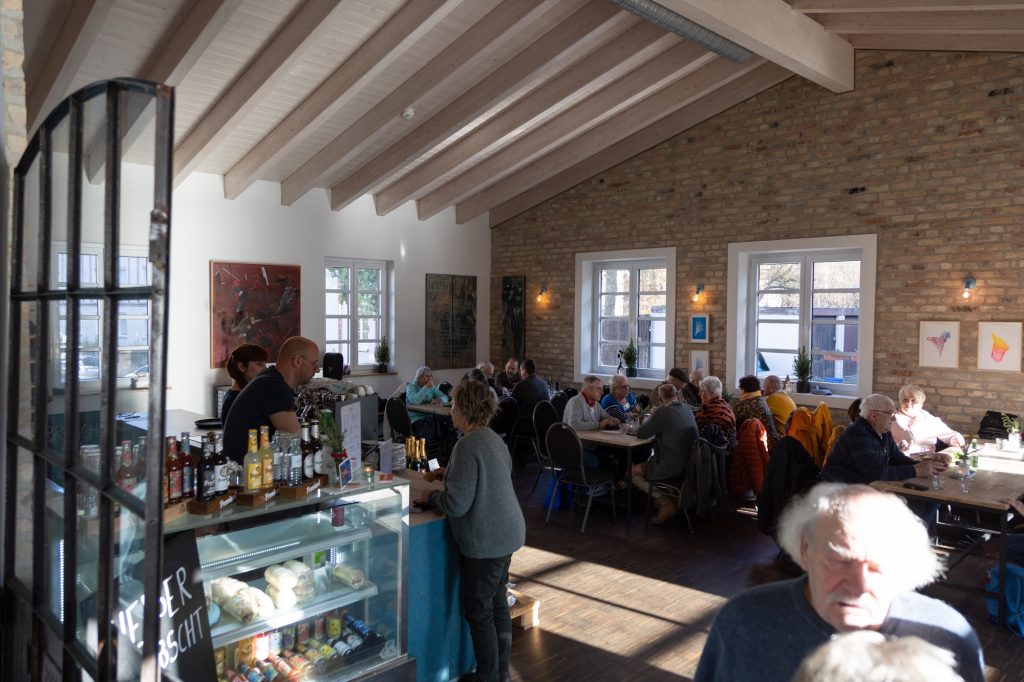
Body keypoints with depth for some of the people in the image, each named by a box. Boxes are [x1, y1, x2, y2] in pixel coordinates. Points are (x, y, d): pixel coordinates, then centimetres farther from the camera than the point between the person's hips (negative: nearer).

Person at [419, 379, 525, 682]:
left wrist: (431, 496, -6)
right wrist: (449, 473, 19)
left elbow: (456, 504, -24)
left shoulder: (468, 446, -23)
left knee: (478, 611, 6)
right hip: (506, 534, 9)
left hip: (486, 541, -9)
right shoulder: (493, 439, 6)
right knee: (497, 604, 20)